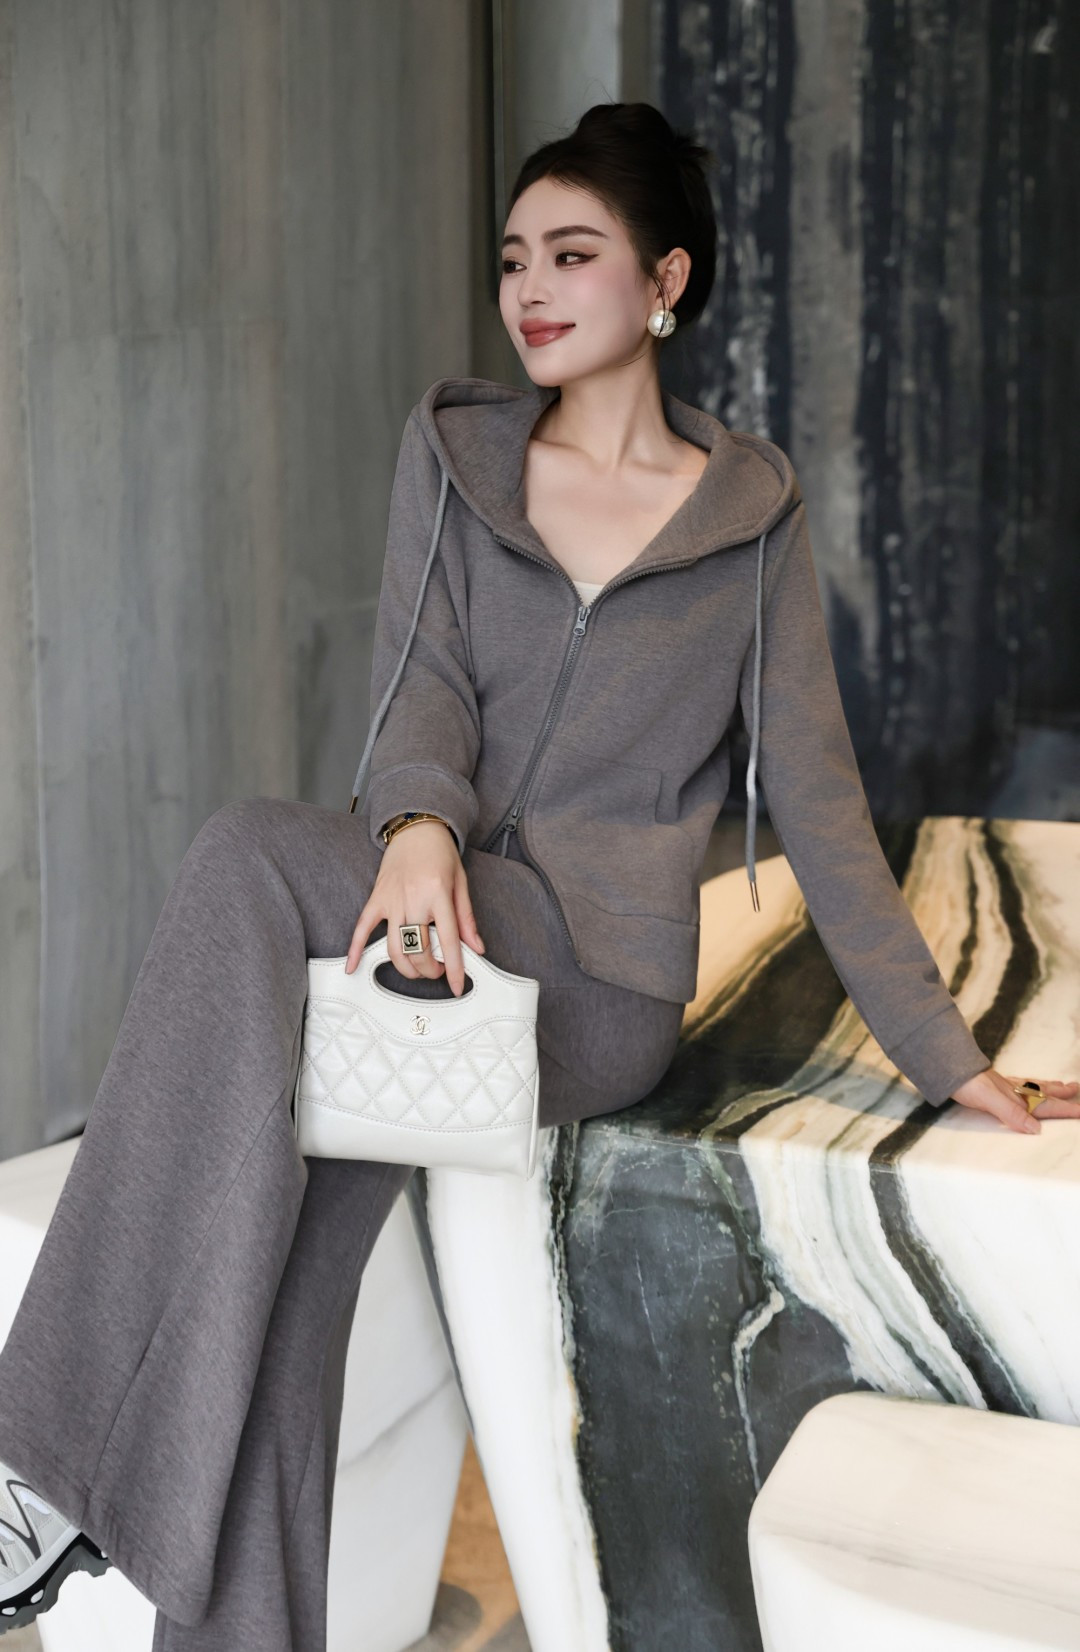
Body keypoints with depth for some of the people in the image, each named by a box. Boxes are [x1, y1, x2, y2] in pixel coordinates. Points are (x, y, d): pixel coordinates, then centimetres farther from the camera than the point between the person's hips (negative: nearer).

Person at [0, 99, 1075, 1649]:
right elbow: (423, 682, 1)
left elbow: (816, 798, 9)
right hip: (436, 935, 3)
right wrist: (418, 823, -24)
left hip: (603, 977, -2)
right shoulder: (453, 446, 14)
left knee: (256, 850, -31)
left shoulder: (755, 509, 10)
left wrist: (952, 1059, 5)